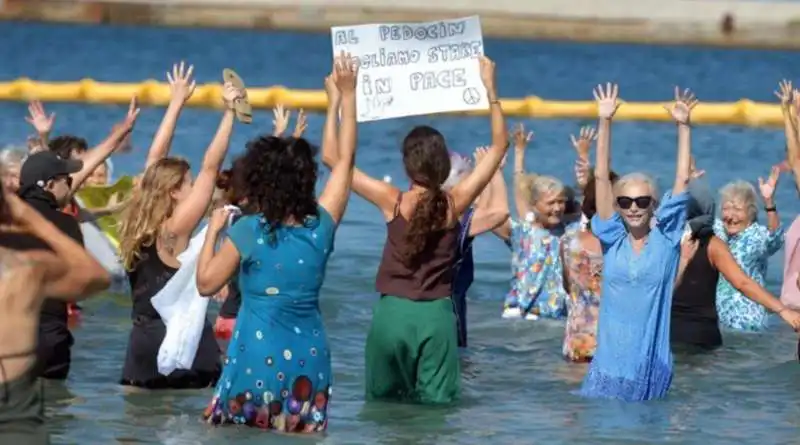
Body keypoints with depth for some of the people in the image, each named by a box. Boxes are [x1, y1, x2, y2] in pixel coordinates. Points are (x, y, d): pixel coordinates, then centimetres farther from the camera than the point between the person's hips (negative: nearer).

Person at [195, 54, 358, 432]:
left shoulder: (247, 231, -8)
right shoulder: (321, 226, 1)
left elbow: (206, 284, 2)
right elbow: (344, 161, 12)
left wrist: (213, 230, 14)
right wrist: (345, 96, 19)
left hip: (258, 362, -3)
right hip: (308, 363, 3)